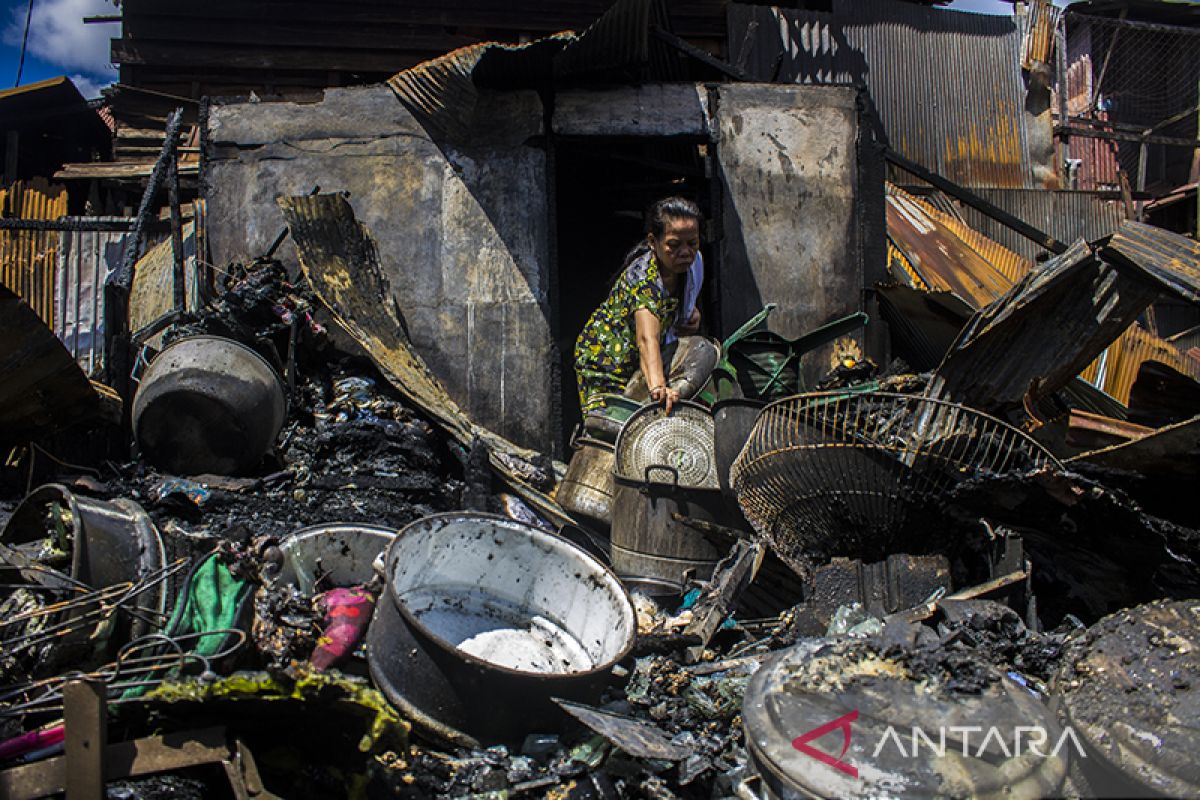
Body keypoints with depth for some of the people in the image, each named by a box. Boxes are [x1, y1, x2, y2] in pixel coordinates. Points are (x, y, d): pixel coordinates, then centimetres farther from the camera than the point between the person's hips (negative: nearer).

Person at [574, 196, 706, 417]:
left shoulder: (694, 261, -7)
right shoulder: (644, 277, -32)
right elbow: (647, 339, -48)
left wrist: (692, 311, -6)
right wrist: (657, 386, -64)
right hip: (604, 358, -7)